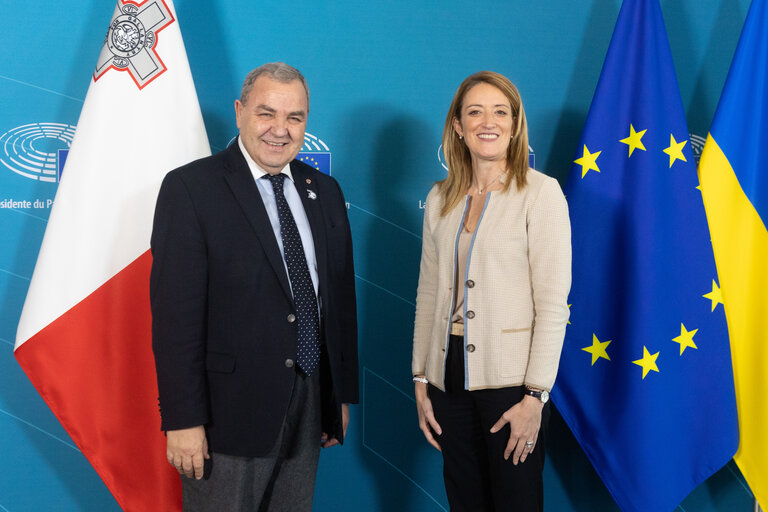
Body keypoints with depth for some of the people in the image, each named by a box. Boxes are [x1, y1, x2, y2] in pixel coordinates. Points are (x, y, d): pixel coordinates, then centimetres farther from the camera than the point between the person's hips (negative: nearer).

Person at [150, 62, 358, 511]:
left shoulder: (325, 192, 10)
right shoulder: (190, 188, -8)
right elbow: (175, 313, -13)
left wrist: (343, 394, 13)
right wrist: (182, 420, -16)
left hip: (310, 408, 5)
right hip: (229, 413, -5)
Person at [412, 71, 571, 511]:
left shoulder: (540, 193, -7)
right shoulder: (440, 199, 8)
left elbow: (552, 302, -11)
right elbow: (429, 293, 11)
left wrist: (535, 395, -14)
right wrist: (422, 381, 8)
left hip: (510, 377, -4)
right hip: (451, 376, 5)